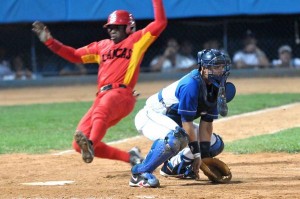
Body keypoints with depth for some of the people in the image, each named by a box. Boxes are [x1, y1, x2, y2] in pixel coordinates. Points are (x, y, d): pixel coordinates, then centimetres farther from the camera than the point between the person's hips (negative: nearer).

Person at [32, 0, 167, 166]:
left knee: (101, 111, -42)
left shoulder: (136, 40, 13)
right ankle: (130, 157, 3)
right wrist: (49, 41, 21)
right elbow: (74, 56, 29)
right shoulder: (102, 46, 28)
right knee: (79, 144, -5)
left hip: (122, 95, -7)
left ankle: (90, 145, -69)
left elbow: (160, 23, 5)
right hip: (102, 97, 7)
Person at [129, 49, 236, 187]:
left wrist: (203, 155, -10)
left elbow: (206, 124, -3)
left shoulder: (217, 88, -5)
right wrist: (197, 154, -25)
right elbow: (187, 122, -28)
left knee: (216, 145, 8)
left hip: (175, 121, 9)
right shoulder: (191, 85, -30)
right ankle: (139, 173, -29)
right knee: (176, 137, -41)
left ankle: (174, 166, 20)